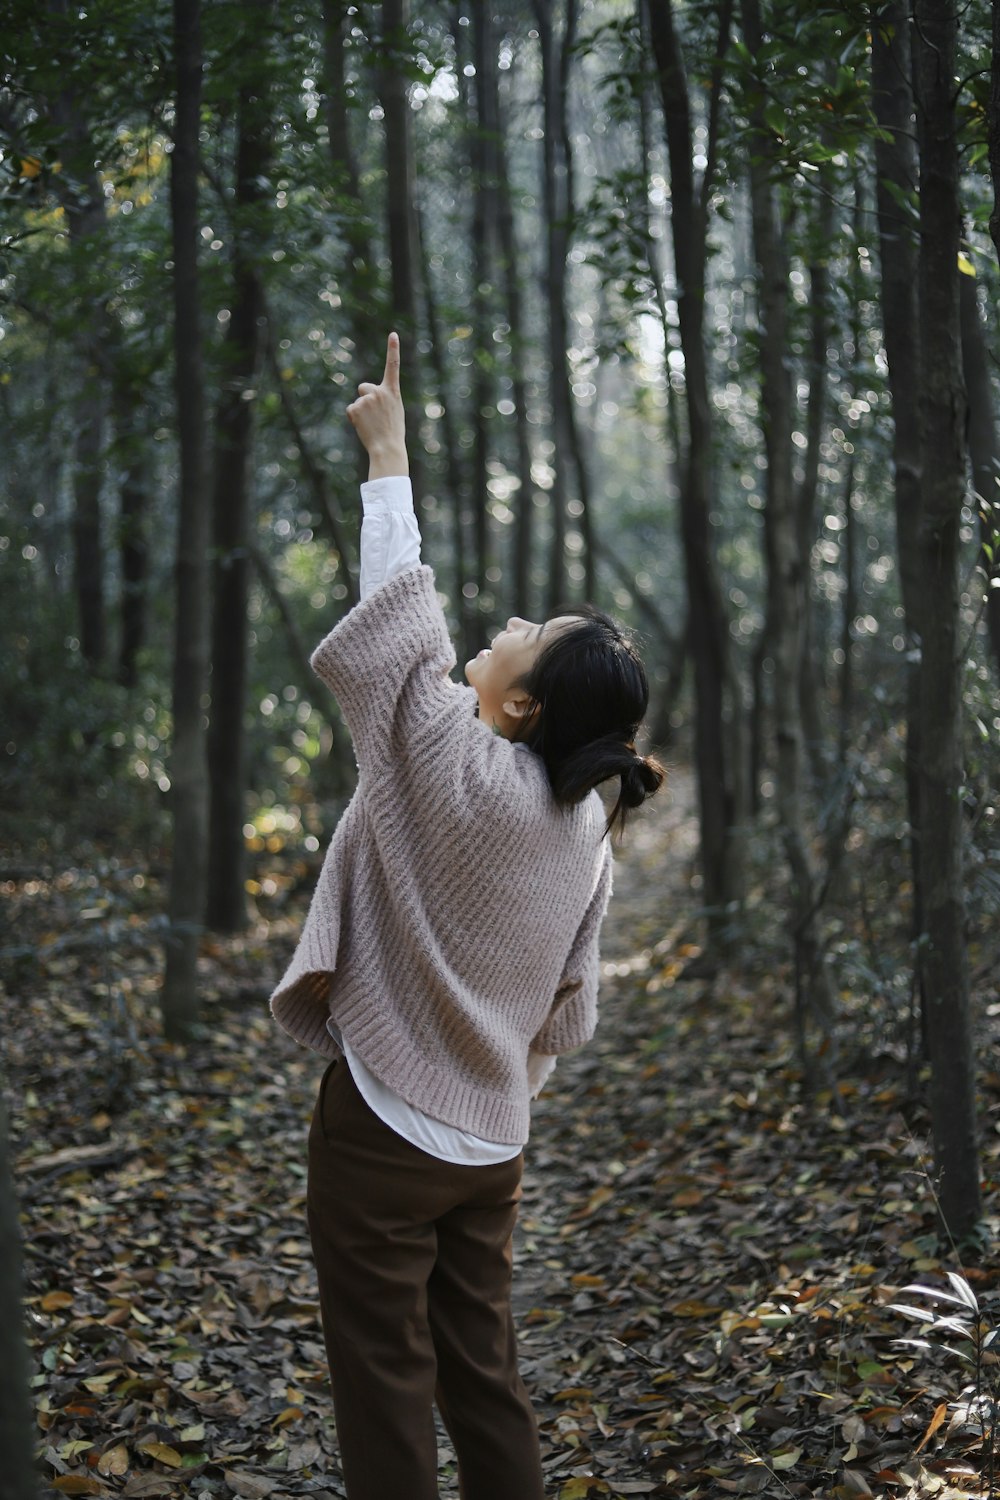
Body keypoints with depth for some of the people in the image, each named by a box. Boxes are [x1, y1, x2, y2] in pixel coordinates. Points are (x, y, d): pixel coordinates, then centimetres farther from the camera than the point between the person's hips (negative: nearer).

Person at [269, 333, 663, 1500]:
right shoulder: (586, 831, 1)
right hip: (490, 1139, 7)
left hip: (383, 1126, -7)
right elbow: (567, 1009, 8)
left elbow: (395, 612, -12)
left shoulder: (456, 768, -18)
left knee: (384, 1385, 4)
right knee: (482, 1375, 16)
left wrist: (387, 450, -3)